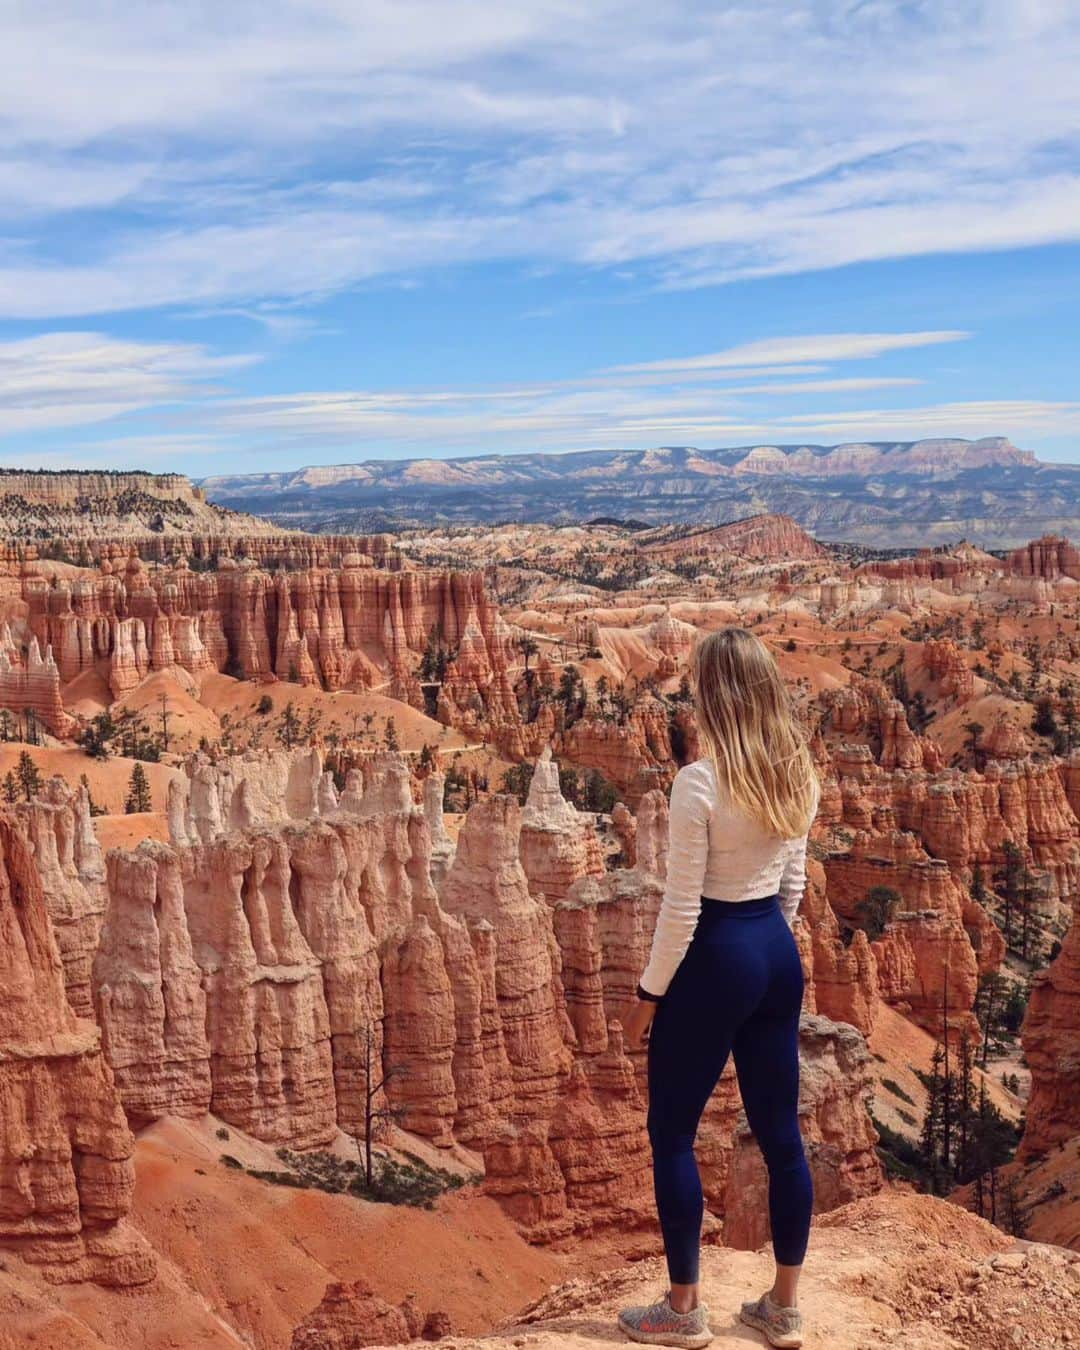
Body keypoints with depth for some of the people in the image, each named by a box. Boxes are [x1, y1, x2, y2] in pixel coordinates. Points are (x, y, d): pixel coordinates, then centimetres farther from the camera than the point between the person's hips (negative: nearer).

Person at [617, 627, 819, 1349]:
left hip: (715, 960, -7)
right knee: (780, 1131, 15)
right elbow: (794, 883, 11)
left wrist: (648, 994, -7)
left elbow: (682, 906, -17)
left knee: (671, 1132, 10)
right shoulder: (797, 774, 2)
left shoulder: (699, 782, -20)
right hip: (779, 955, 7)